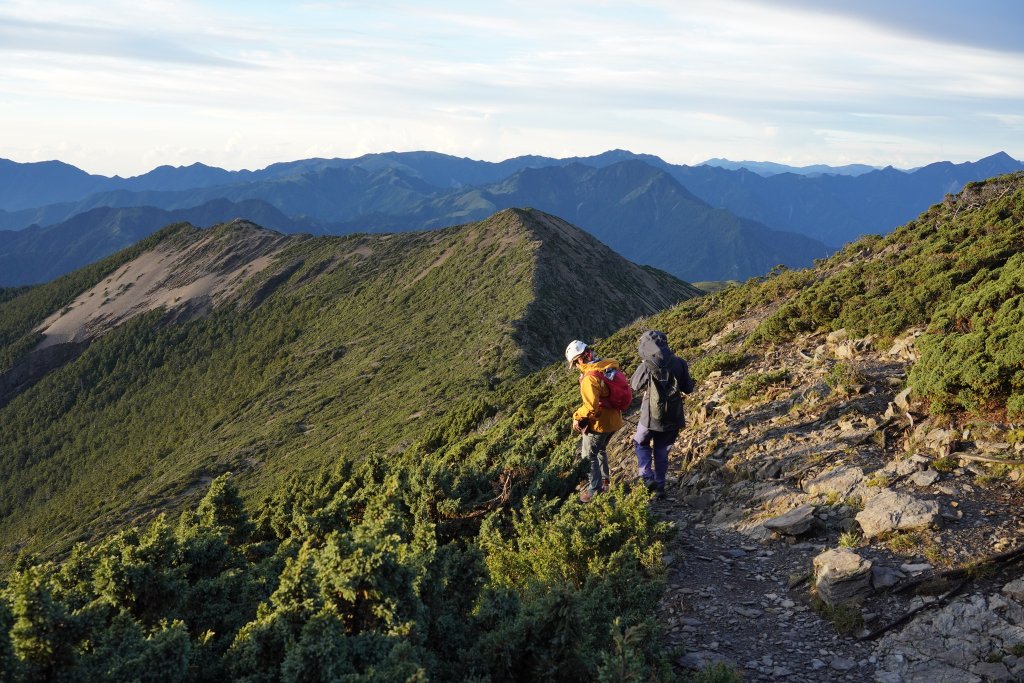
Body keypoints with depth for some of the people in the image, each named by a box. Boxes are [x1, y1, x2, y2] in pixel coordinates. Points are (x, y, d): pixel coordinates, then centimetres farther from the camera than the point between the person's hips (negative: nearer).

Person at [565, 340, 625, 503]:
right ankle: (605, 479, 41)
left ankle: (595, 488, 18)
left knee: (590, 456, 10)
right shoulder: (610, 365, -3)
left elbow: (591, 407, -29)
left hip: (599, 423, -8)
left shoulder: (590, 378, -28)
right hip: (614, 419, 8)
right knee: (601, 449, 28)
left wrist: (577, 418, -15)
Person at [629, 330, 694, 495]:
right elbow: (688, 388, 1)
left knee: (641, 443, 22)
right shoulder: (679, 363, -10)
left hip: (651, 416, -3)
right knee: (661, 450, 20)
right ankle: (660, 485, 27)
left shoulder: (647, 366, -19)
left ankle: (647, 477, 7)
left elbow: (635, 385, -2)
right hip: (673, 417, 3)